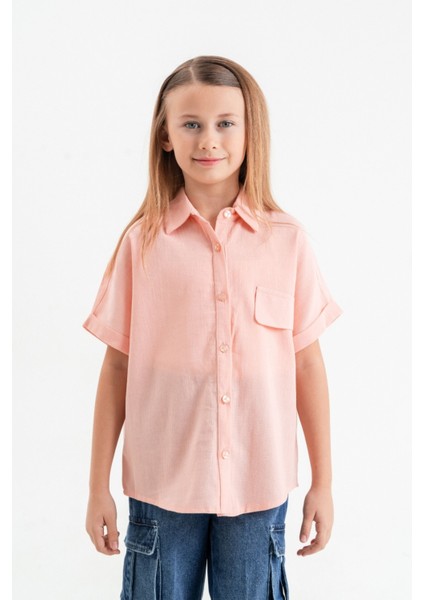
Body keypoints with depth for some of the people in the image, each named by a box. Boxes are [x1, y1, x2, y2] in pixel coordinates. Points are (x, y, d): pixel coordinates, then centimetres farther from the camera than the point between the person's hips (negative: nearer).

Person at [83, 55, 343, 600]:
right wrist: (98, 486, 3)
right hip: (161, 482, 0)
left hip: (258, 486, 1)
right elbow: (118, 366, 0)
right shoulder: (143, 241, -4)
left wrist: (322, 483, 5)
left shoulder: (287, 239, -3)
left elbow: (307, 364, 1)